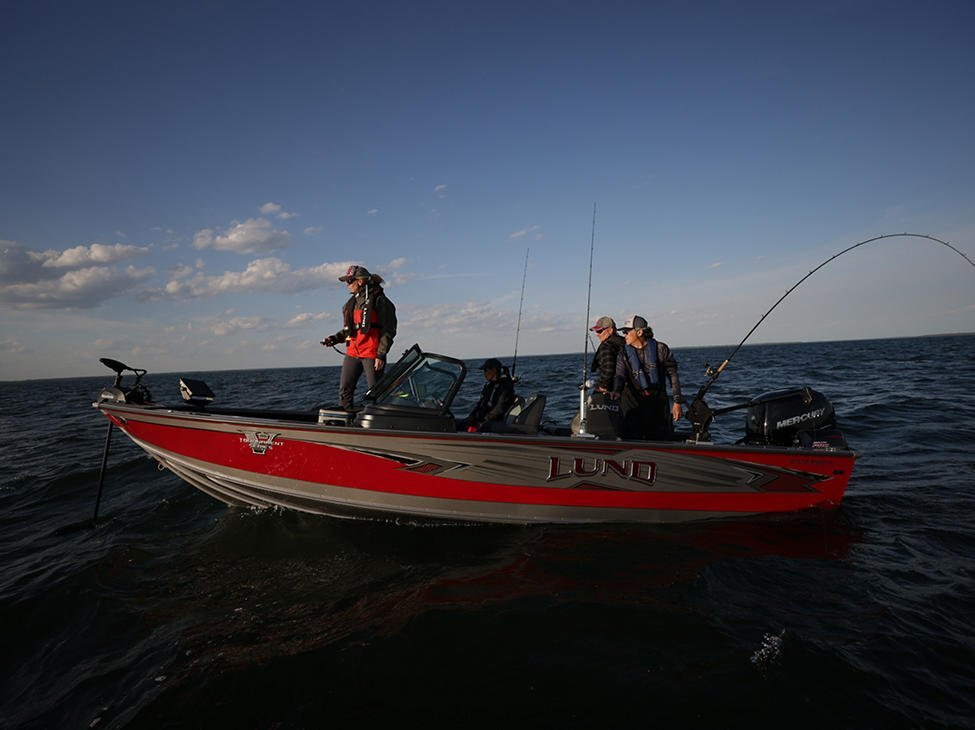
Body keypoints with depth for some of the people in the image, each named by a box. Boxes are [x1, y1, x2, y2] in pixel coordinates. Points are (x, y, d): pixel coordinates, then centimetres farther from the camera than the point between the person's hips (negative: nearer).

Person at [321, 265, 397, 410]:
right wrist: (334, 339, 8)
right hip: (352, 353, 7)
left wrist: (381, 355, -16)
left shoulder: (379, 300, -7)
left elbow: (388, 331, -10)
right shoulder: (352, 302, 16)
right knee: (344, 391, 6)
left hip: (372, 354, -7)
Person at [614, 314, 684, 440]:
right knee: (631, 438, -5)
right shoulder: (624, 353, 0)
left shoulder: (660, 349, -2)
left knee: (663, 440, 5)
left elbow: (673, 376, 2)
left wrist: (677, 402, -1)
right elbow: (620, 376, -12)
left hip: (658, 401, 0)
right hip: (633, 400, 0)